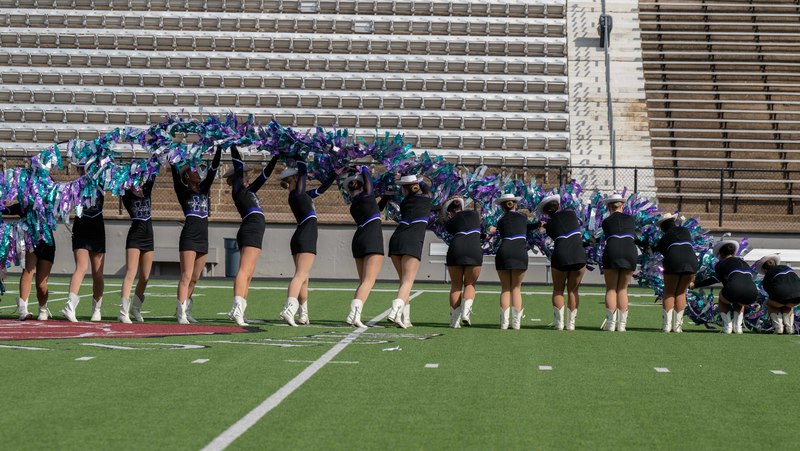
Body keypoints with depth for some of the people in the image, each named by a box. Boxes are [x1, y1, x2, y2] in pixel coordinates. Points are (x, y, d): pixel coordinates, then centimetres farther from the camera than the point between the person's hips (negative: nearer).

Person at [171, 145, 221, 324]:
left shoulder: (203, 189, 16)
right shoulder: (182, 190, 1)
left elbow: (214, 168, 14)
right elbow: (175, 170, -8)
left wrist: (219, 148, 9)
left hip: (203, 237, 6)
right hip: (189, 235, -6)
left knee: (194, 279, 10)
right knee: (186, 276, -11)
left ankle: (185, 310, 17)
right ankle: (181, 313, -13)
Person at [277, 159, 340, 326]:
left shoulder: (303, 195, 17)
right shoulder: (297, 193, -7)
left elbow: (322, 188, 27)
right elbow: (303, 169, -7)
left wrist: (336, 173, 32)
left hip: (300, 238, 10)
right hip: (306, 238, -10)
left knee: (304, 278, 11)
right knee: (301, 275, -19)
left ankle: (303, 316, 14)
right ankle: (289, 309, -33)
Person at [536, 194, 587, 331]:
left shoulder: (549, 224, 8)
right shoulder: (571, 214, 12)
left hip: (560, 256, -1)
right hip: (579, 255, 1)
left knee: (558, 290, 15)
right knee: (573, 290, 13)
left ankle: (559, 323, 7)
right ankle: (571, 323, 11)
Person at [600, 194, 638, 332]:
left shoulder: (606, 221, 17)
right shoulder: (630, 219, 21)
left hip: (612, 251, -2)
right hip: (630, 252, 2)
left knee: (611, 289, 6)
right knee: (623, 289, 11)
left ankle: (611, 323, -2)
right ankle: (622, 324, 5)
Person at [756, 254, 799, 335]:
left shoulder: (767, 277, 23)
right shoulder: (786, 267, 33)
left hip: (781, 293, -3)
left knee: (770, 304, 30)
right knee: (788, 306, 37)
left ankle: (778, 327, 13)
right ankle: (789, 327, 17)